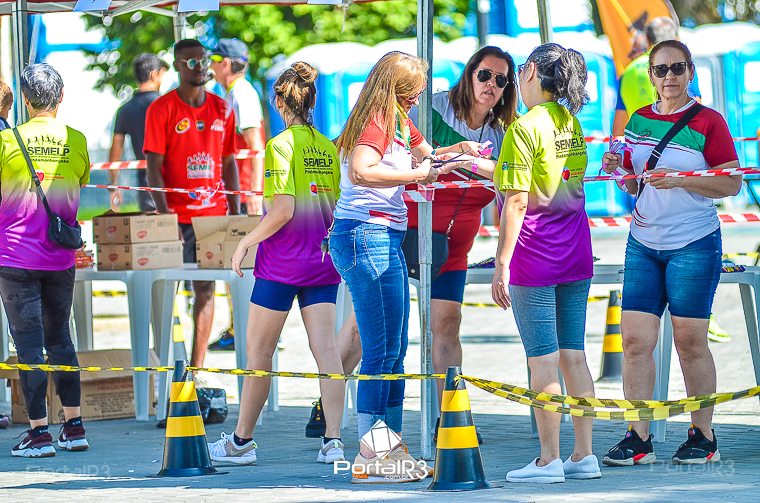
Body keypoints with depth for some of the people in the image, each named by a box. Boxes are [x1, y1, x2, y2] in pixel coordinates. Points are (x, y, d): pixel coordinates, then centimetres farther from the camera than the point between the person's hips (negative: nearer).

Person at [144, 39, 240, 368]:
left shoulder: (221, 110, 10)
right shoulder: (161, 109, -4)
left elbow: (228, 162, 14)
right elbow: (154, 167, -7)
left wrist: (235, 213, 8)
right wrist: (164, 215, -16)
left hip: (213, 214, 4)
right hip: (177, 215, -4)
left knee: (206, 291, 5)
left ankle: (197, 367, 9)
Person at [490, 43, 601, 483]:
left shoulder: (526, 127, -12)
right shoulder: (572, 124, 10)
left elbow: (518, 202, -16)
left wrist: (502, 264, -13)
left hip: (535, 254, -7)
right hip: (576, 252, 7)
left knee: (543, 360, -3)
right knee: (573, 355, 9)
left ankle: (549, 459, -1)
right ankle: (585, 455, 10)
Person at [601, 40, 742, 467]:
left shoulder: (708, 122, -4)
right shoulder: (638, 120, 11)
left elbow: (733, 184, -7)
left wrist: (679, 179, -18)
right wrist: (619, 171, -3)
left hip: (694, 244, -5)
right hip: (643, 243, 5)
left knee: (690, 342, -1)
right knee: (635, 339, -3)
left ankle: (703, 437, 9)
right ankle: (638, 439, 0)